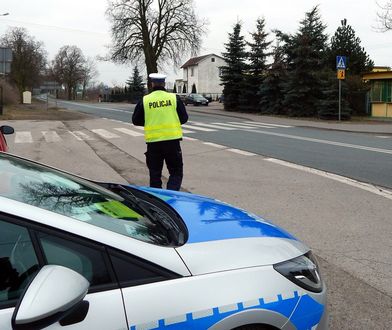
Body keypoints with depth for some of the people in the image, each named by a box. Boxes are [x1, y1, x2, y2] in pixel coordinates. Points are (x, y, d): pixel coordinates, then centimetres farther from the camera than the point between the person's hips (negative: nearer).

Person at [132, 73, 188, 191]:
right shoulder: (174, 98, -2)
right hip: (172, 140, -1)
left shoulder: (144, 100, -1)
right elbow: (184, 118, 5)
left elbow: (136, 121, 7)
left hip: (153, 141, 1)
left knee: (155, 174, 13)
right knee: (176, 172, 8)